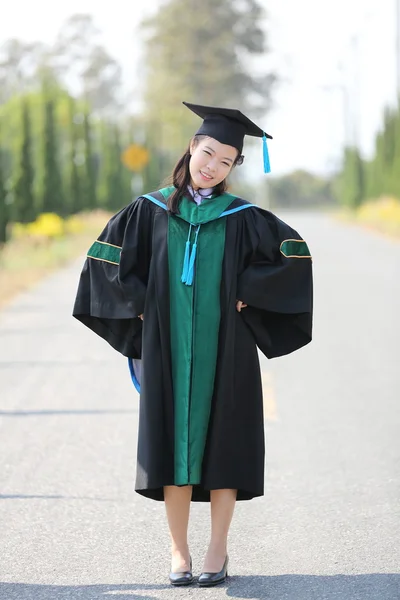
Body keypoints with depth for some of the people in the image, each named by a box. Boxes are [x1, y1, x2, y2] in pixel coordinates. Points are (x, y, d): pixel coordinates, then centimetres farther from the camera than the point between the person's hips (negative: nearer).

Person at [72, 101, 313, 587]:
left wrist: (246, 293, -6)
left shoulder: (242, 217, 1)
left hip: (223, 351, -1)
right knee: (173, 442, 2)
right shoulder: (150, 211, 4)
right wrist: (141, 304, 0)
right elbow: (105, 256, 8)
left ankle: (217, 550, 10)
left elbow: (294, 252, 0)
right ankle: (178, 550, 10)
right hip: (167, 351, 1)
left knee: (222, 442, 1)